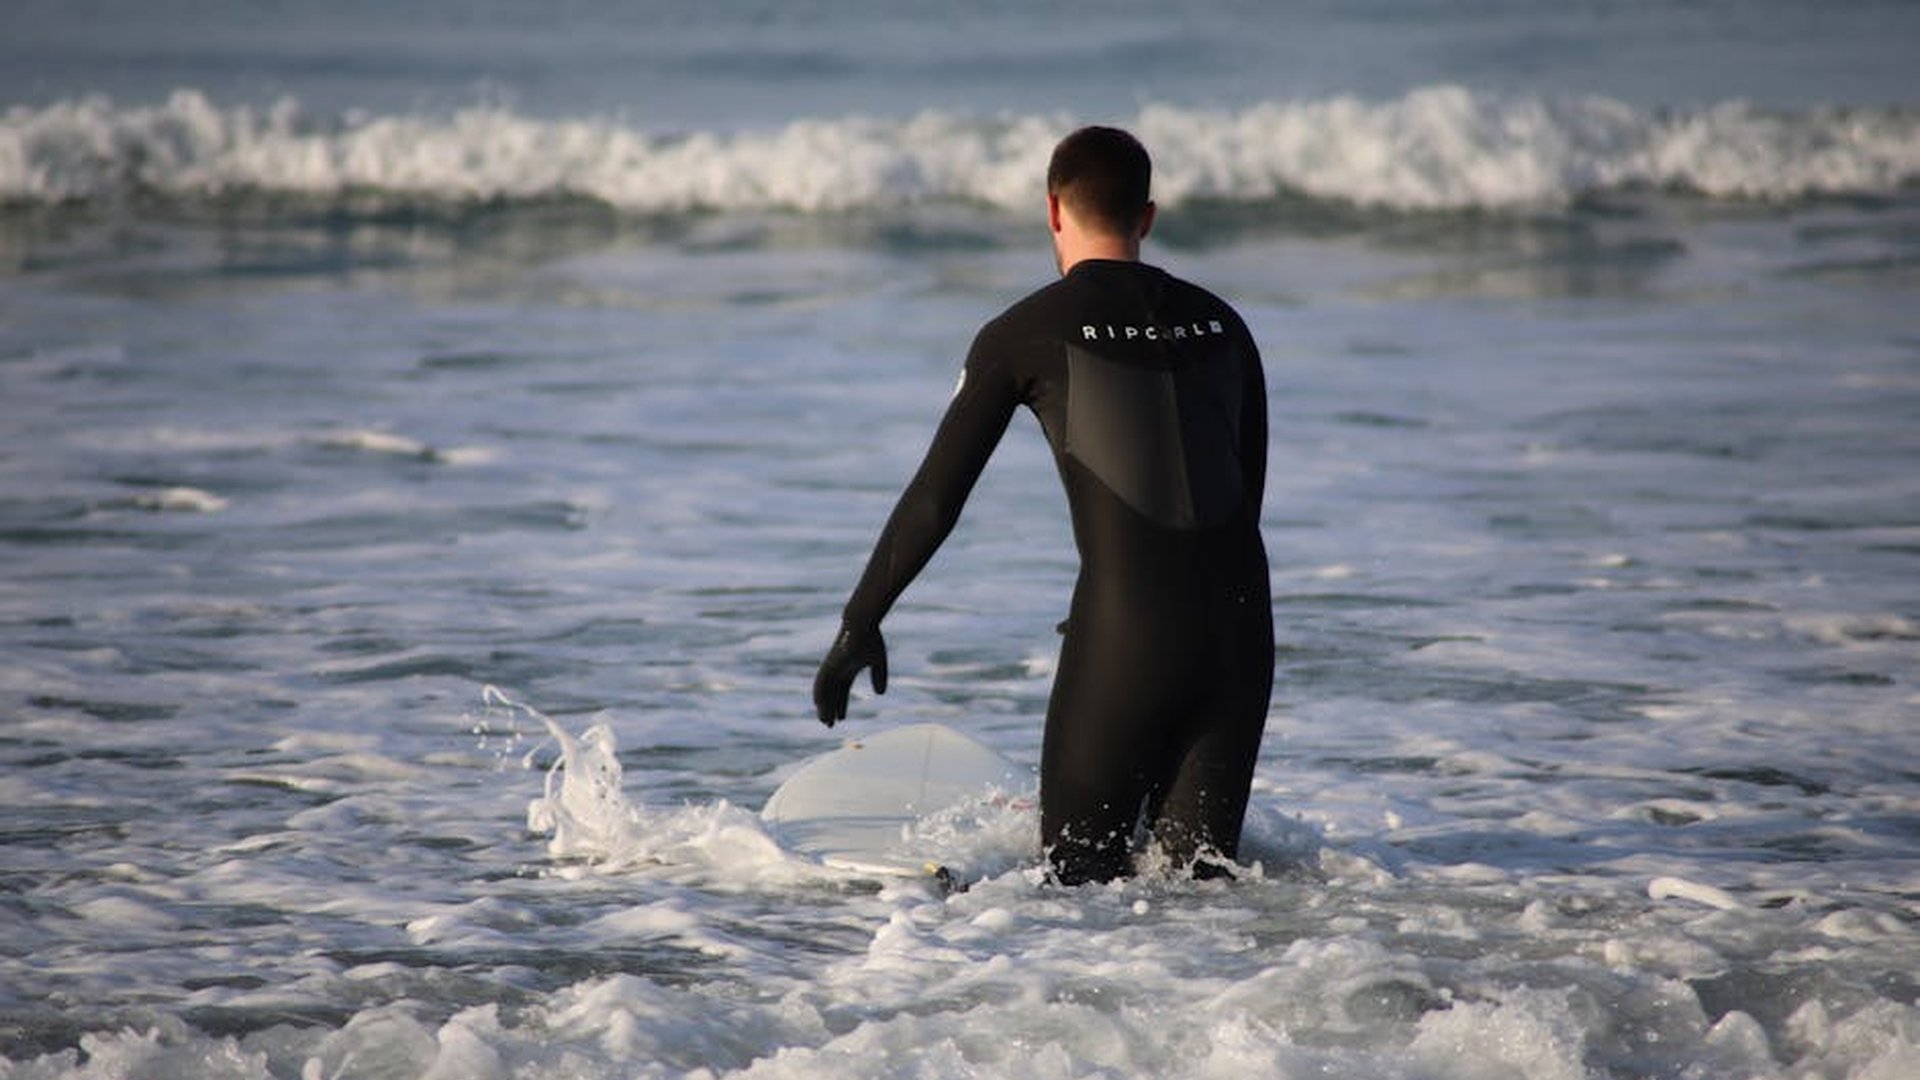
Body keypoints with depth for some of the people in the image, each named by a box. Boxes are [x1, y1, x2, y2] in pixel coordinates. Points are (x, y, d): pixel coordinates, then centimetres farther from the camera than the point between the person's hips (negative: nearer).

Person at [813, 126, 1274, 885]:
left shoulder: (1025, 333, 1)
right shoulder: (1219, 324, 15)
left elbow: (935, 499, 2)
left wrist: (860, 625, 12)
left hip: (1124, 630, -4)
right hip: (1241, 622, 4)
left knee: (1079, 870, 4)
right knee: (1202, 865, 14)